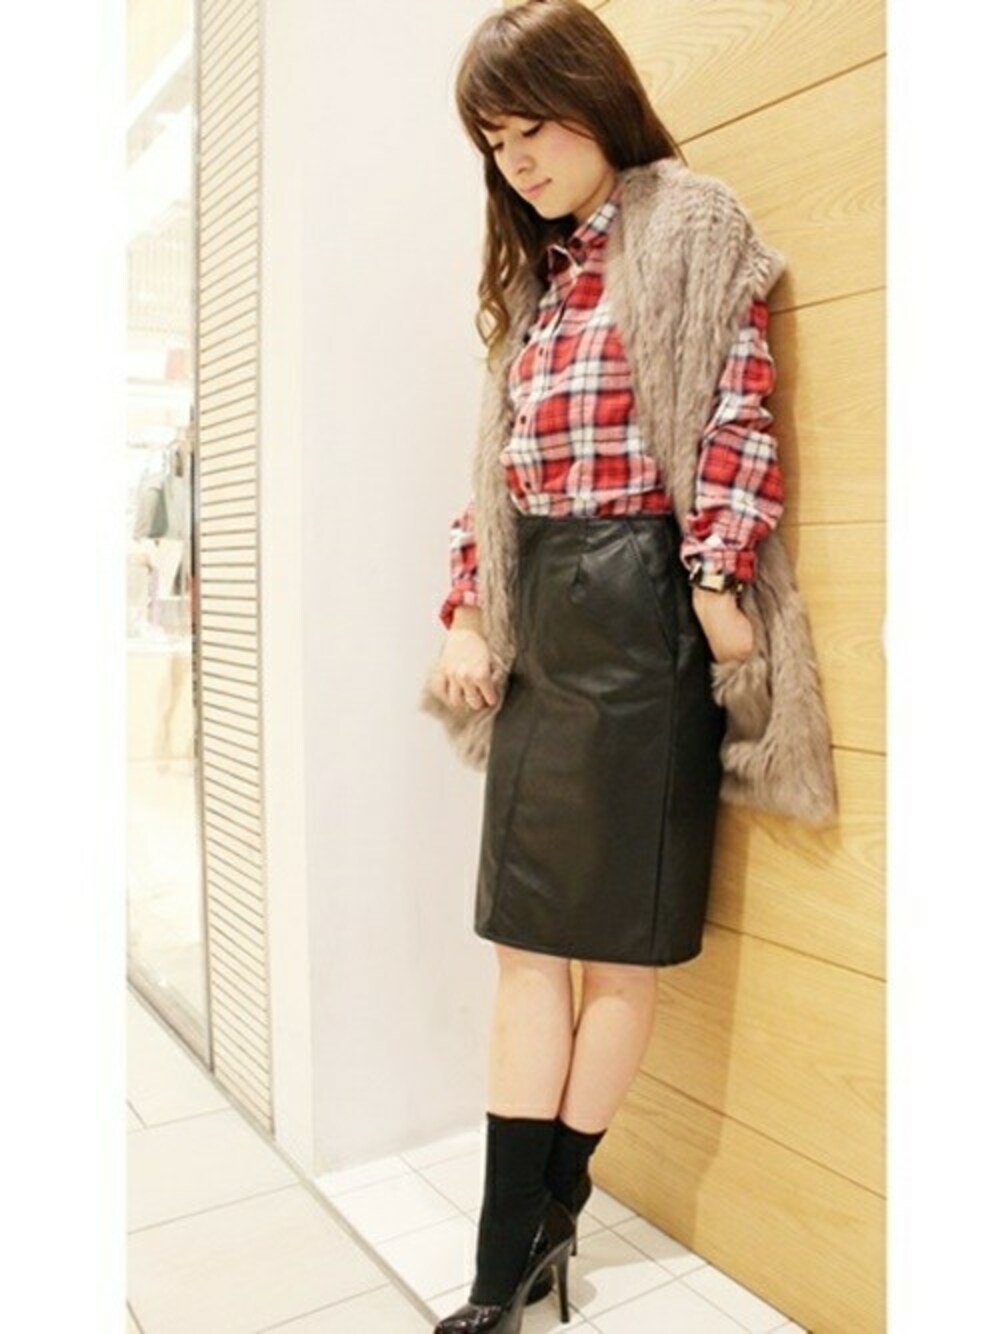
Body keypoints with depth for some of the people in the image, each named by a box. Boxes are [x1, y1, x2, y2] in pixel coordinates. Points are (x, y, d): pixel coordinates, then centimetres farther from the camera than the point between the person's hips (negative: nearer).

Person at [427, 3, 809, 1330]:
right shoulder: (544, 275, 22)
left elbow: (738, 416, -9)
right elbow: (507, 463, 18)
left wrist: (716, 579, -19)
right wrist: (466, 611, 10)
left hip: (641, 615, -7)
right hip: (540, 624, 7)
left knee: (620, 941, 4)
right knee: (529, 939, 6)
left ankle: (544, 1219, 24)